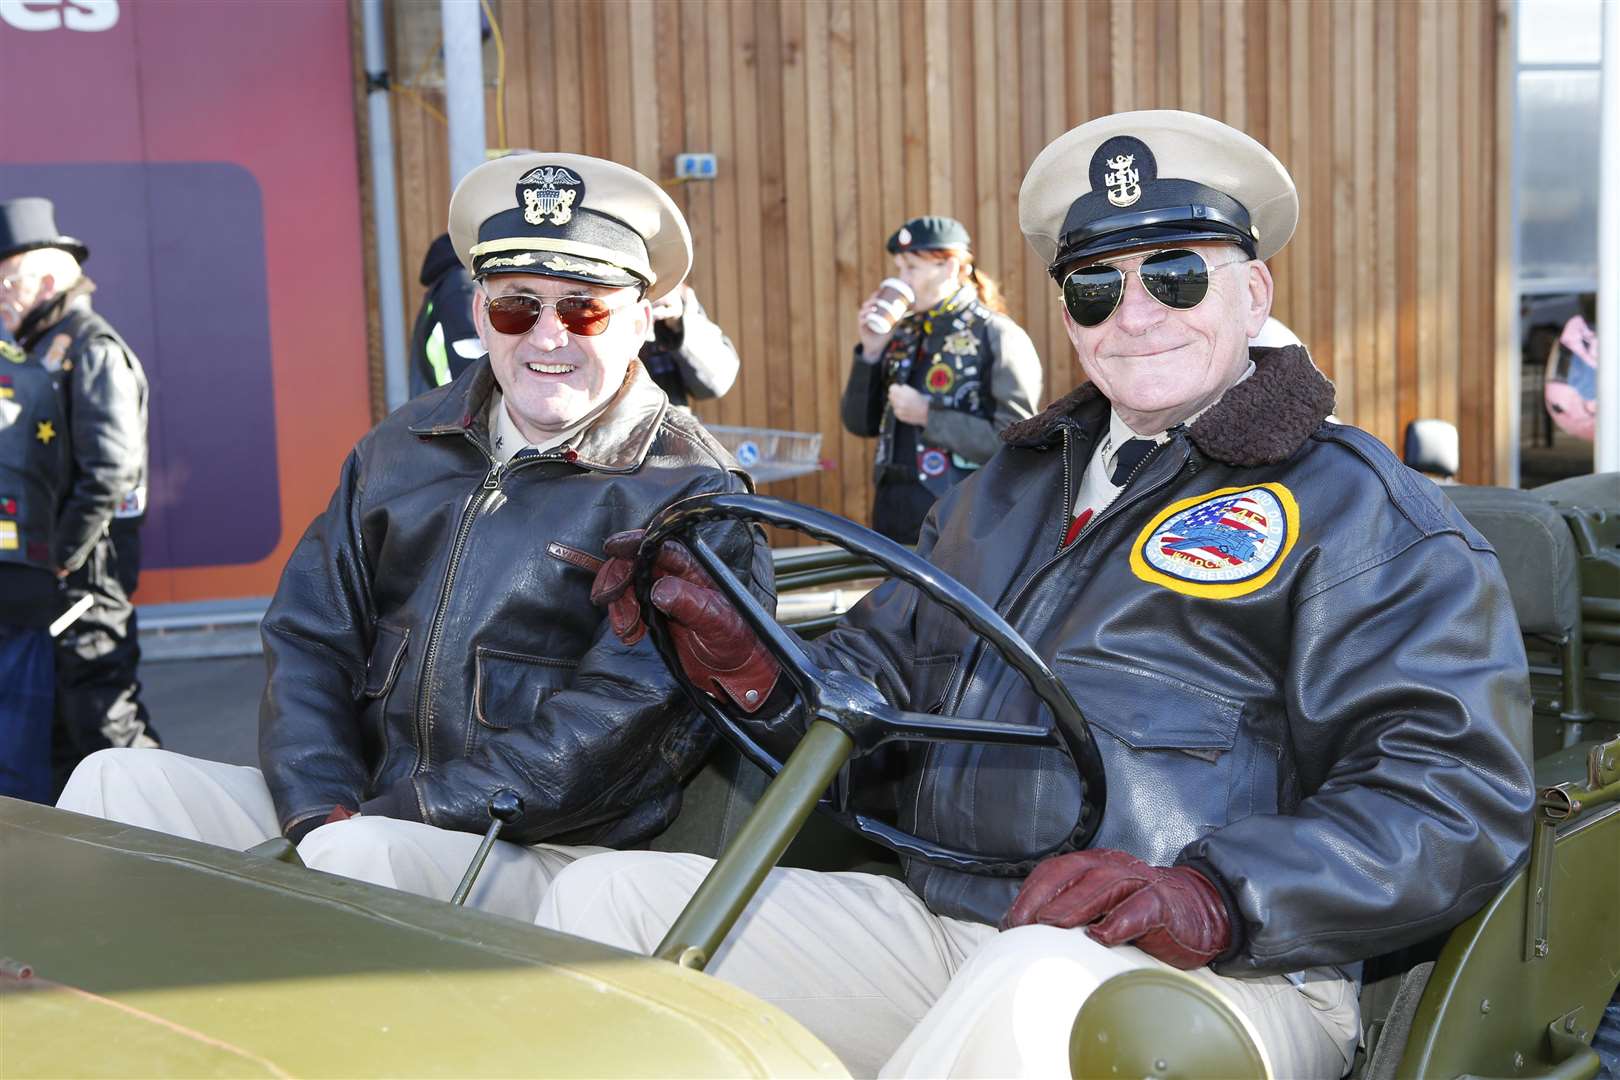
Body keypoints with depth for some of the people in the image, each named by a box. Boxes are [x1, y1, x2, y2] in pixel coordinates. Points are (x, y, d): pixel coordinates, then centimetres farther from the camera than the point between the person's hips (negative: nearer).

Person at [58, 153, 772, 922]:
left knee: (356, 858, -35)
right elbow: (306, 639, 9)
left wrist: (372, 826, -19)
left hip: (551, 860, -6)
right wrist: (320, 813, -10)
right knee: (117, 783, -10)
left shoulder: (690, 494, -6)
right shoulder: (405, 447, 13)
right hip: (353, 814, 6)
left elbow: (616, 725, -16)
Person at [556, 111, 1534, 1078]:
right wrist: (754, 674, -2)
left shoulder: (1358, 506, 2)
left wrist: (1214, 897, -24)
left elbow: (1460, 793, -9)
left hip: (1204, 982, -5)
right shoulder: (1009, 486, 23)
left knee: (1034, 990, -40)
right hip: (939, 927, 6)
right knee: (605, 897, -8)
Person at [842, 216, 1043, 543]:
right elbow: (861, 424, 12)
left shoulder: (997, 336, -7)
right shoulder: (902, 336, 11)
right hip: (894, 517, 6)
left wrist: (927, 415, -17)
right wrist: (871, 352, -2)